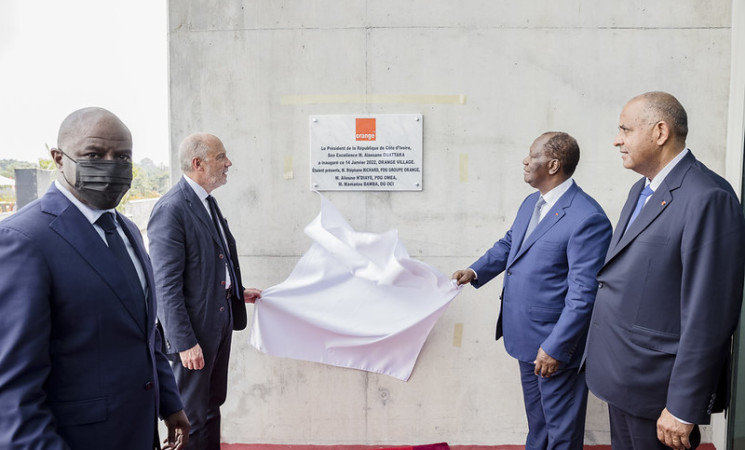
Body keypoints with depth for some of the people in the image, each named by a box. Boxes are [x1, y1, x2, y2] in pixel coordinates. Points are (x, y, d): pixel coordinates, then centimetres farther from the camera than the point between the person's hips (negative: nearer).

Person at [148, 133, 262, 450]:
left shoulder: (207, 201, 9)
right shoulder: (171, 209, -20)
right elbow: (167, 286, -22)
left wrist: (238, 293, 15)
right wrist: (185, 342, -22)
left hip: (221, 322, 9)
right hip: (193, 331, -9)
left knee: (213, 403, 22)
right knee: (193, 417, 7)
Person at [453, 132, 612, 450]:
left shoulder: (588, 218, -23)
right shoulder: (530, 203, 6)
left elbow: (582, 294, -24)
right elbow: (508, 244, 20)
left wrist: (556, 347, -22)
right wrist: (475, 271, 6)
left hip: (555, 343, -8)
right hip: (526, 338, 9)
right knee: (536, 422, 29)